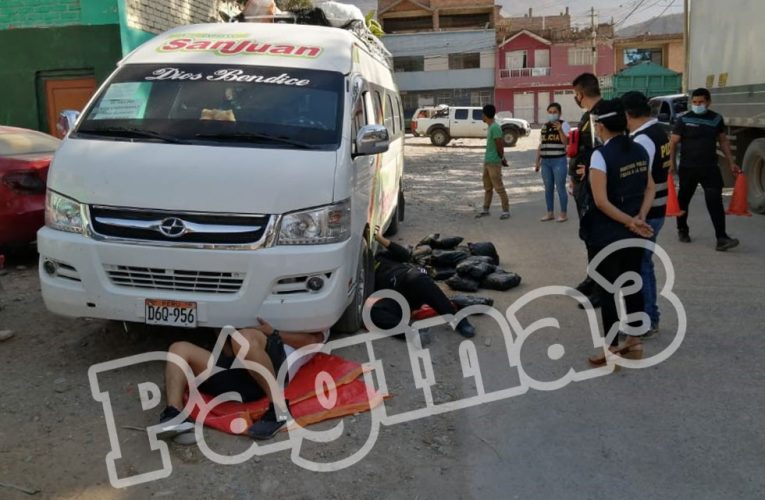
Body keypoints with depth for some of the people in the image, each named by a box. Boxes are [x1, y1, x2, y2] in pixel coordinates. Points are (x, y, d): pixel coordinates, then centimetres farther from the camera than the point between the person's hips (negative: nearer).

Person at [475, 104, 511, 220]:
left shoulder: (495, 128, -16)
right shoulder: (491, 127, 14)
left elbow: (499, 145, -17)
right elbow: (501, 144, 18)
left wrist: (502, 158, -4)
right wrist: (502, 158, 13)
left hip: (494, 162, -10)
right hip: (487, 161, 10)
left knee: (499, 187, -6)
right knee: (487, 187, 14)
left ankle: (506, 211, -1)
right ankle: (485, 210, 21)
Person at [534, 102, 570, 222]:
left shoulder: (564, 125, -3)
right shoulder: (544, 126, 14)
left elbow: (566, 142, -14)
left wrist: (560, 130, -27)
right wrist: (537, 161, 15)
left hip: (559, 161, -6)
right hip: (545, 162, 6)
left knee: (560, 187, -3)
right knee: (548, 188, 10)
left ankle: (564, 213, 6)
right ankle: (550, 213, 19)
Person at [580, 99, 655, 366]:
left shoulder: (601, 155, -17)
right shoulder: (639, 150, 5)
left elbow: (601, 201, -21)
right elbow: (650, 188, 7)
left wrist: (629, 221, -13)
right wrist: (638, 219, -3)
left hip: (607, 235, -7)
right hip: (633, 233, 7)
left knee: (609, 291, 2)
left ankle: (612, 351, 10)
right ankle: (634, 343, 25)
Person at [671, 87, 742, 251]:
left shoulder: (717, 119, 7)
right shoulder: (684, 120, -4)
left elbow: (723, 141, 14)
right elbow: (674, 143, -4)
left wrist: (731, 163, 10)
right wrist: (672, 164, -13)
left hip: (710, 167, 2)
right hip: (687, 168, -1)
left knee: (715, 201, -9)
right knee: (683, 199, 11)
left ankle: (721, 238, -13)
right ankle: (682, 230, 32)